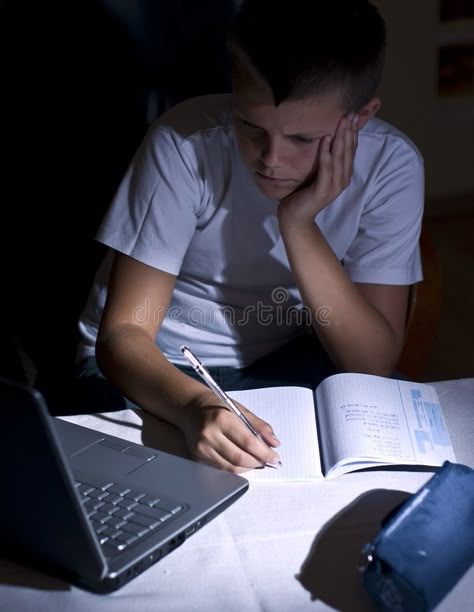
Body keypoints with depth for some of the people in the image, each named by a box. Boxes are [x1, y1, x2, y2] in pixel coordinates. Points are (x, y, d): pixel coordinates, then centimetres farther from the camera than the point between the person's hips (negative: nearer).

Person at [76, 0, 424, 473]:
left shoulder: (390, 166, -17)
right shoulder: (186, 143, -24)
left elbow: (374, 365, -18)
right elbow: (123, 332, -23)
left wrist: (298, 225, -30)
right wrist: (194, 405, -44)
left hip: (286, 361, 2)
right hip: (154, 366, -2)